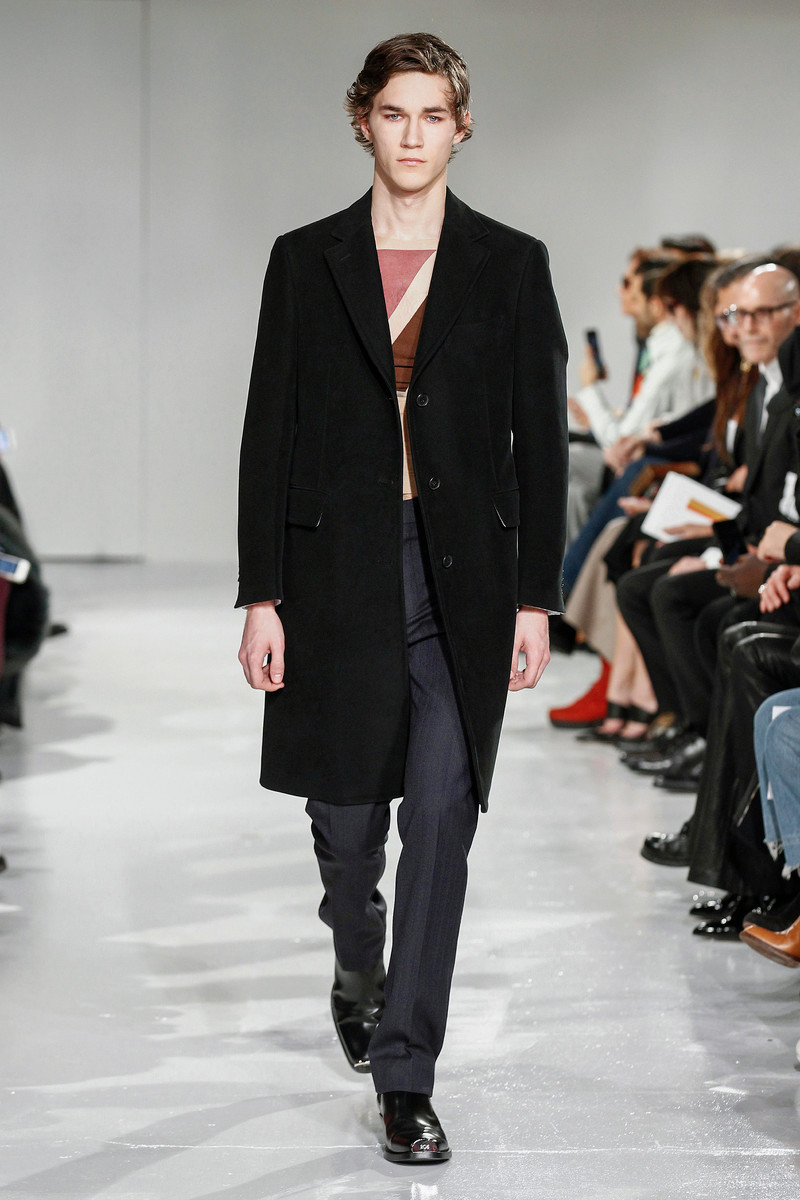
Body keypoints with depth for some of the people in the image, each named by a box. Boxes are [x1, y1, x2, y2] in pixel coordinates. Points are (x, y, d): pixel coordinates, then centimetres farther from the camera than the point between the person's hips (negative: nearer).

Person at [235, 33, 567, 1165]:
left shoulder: (511, 265, 4)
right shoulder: (306, 261, 5)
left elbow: (541, 439, 4)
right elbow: (269, 433, 3)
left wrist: (536, 599, -2)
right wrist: (263, 595, -3)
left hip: (464, 576, -1)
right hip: (339, 570, 1)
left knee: (441, 818, -7)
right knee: (345, 817, 9)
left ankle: (405, 1076, 0)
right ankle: (358, 968, 42)